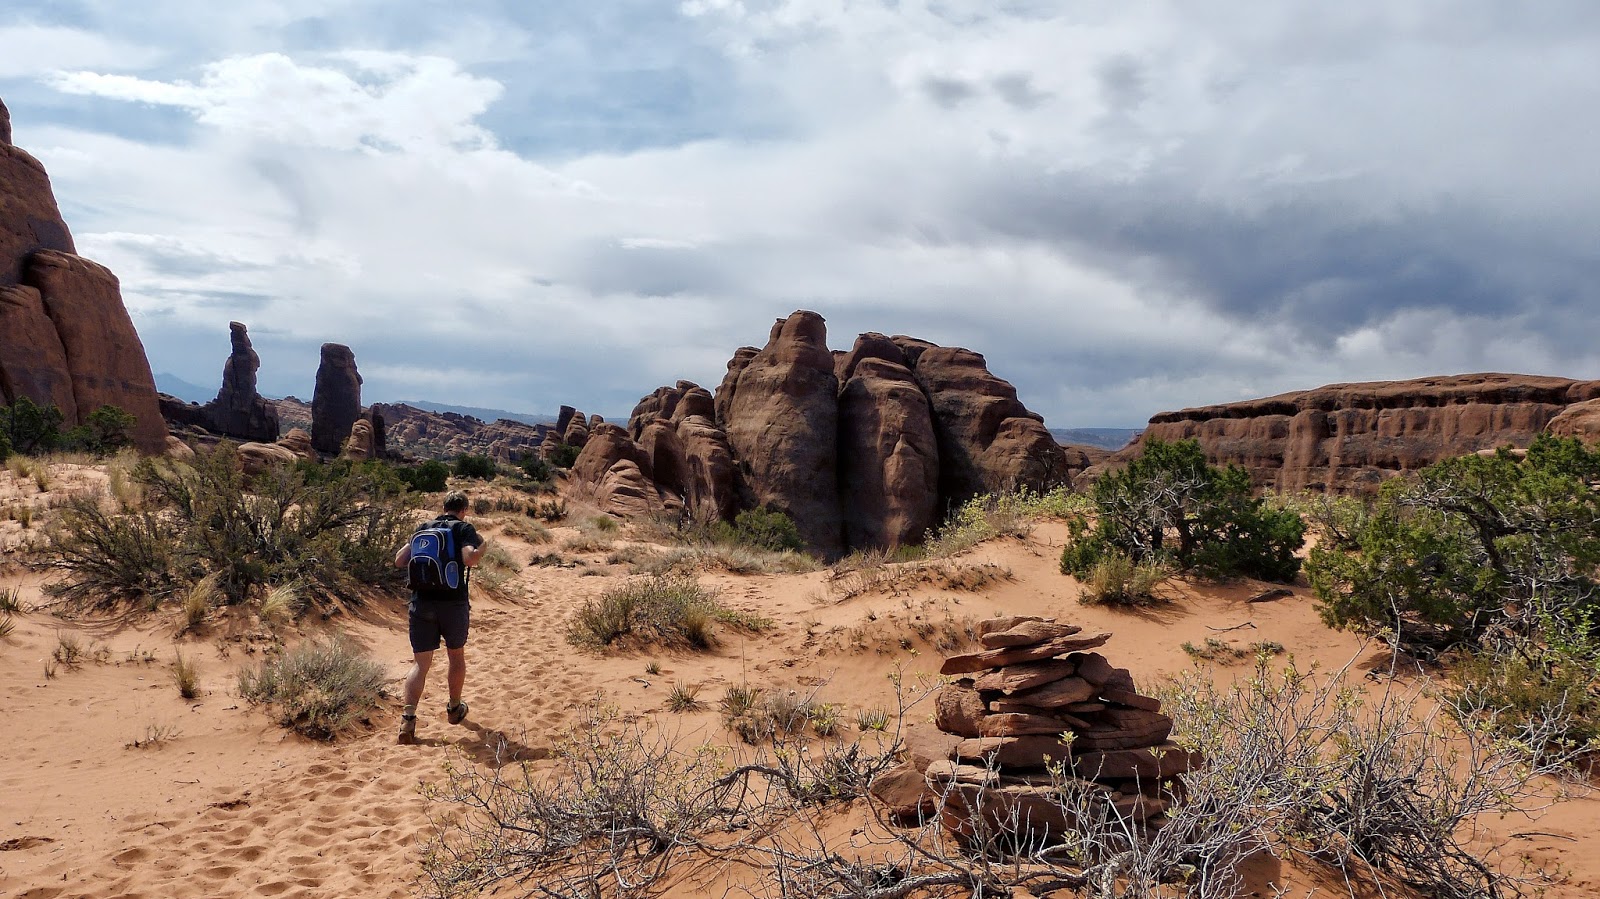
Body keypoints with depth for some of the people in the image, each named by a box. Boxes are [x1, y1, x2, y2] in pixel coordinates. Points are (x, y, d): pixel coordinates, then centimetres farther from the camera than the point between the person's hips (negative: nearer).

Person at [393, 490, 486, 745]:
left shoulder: (423, 528, 12)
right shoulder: (464, 528, -1)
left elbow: (399, 561, 12)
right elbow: (469, 559, -19)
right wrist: (481, 547, 1)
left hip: (421, 602, 3)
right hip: (453, 603, -3)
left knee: (420, 663, 4)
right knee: (457, 656, 20)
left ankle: (408, 718, -11)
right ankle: (454, 709, 34)